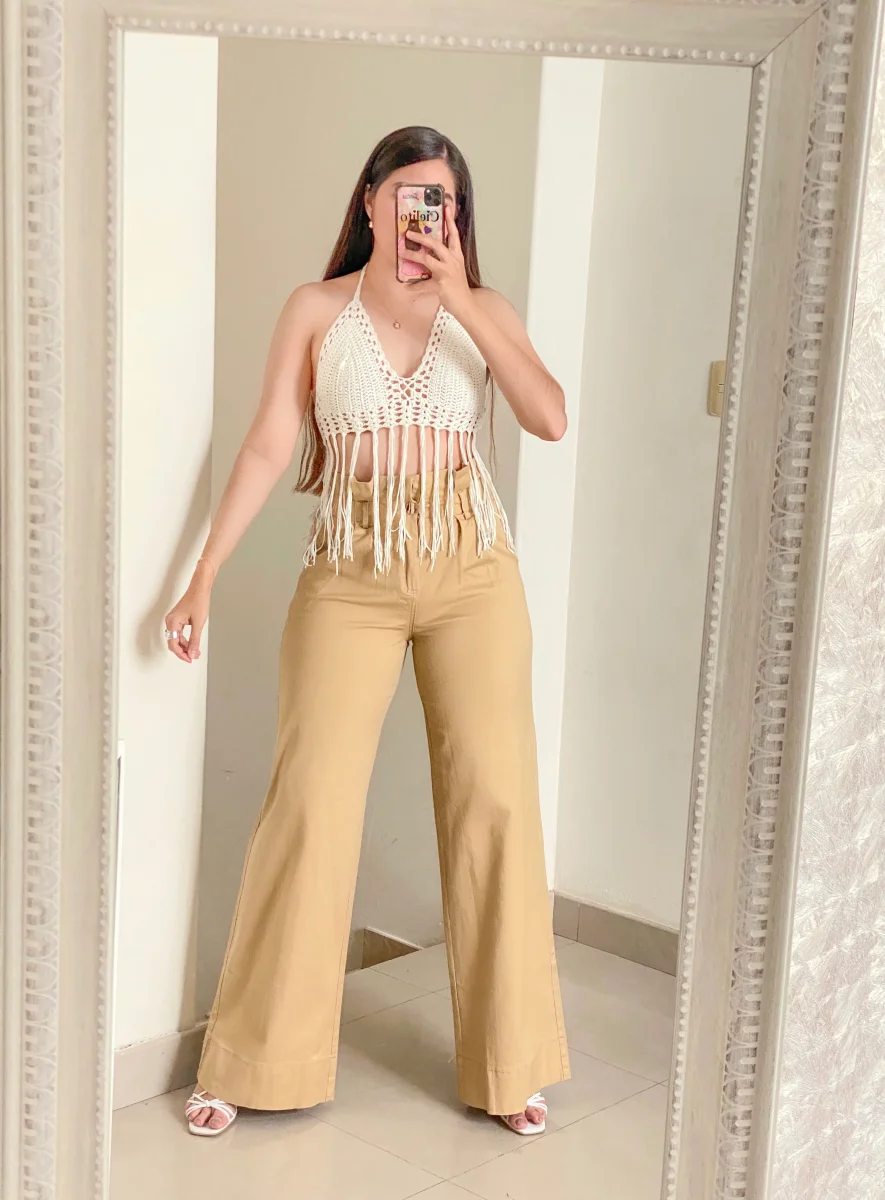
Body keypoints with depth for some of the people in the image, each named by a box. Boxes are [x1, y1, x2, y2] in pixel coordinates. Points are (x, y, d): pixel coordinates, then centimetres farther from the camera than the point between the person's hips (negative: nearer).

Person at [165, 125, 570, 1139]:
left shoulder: (484, 310, 7)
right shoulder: (317, 310, 5)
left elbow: (550, 419, -9)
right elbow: (269, 444, -1)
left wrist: (460, 300, -12)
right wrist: (203, 577, -7)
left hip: (470, 564, 1)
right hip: (350, 571, -1)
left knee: (494, 798, 0)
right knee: (311, 799, -4)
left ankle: (506, 1060, 15)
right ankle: (256, 1060, 12)